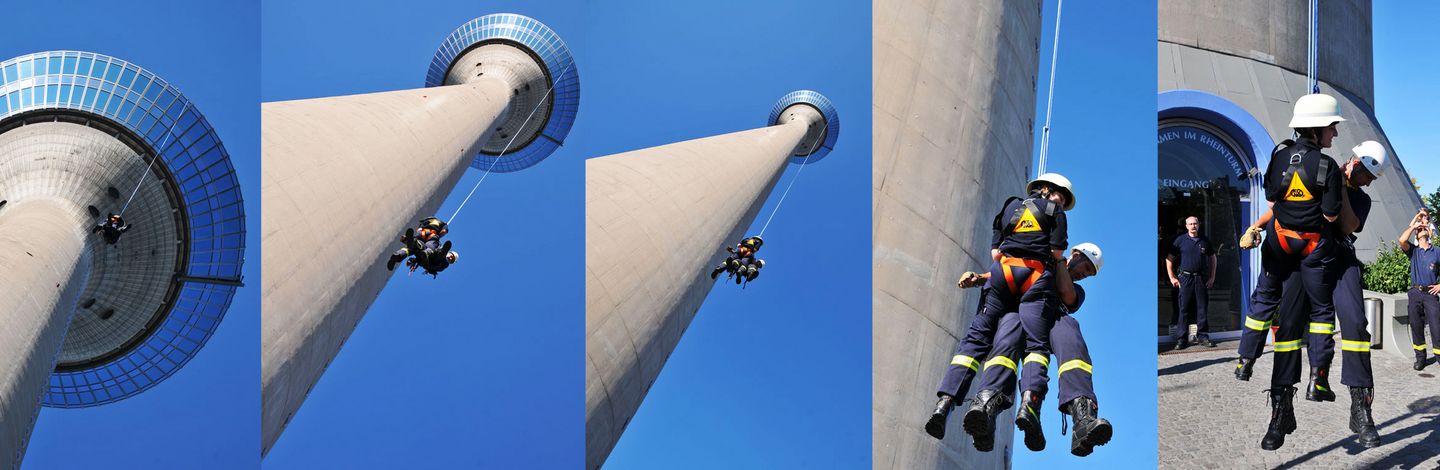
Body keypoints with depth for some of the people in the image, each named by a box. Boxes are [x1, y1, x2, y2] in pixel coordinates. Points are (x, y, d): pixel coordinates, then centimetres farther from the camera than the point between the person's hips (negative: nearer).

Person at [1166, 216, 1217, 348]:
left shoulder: (1205, 240, 8)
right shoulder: (1180, 240, 1)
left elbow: (1212, 258, 17)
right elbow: (1169, 259, 4)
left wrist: (1212, 277, 10)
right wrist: (1172, 277, -1)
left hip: (1202, 278, 2)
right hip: (1185, 278, -2)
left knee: (1202, 308, 4)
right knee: (1184, 309, -1)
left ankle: (1202, 336, 12)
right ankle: (1182, 338, 3)